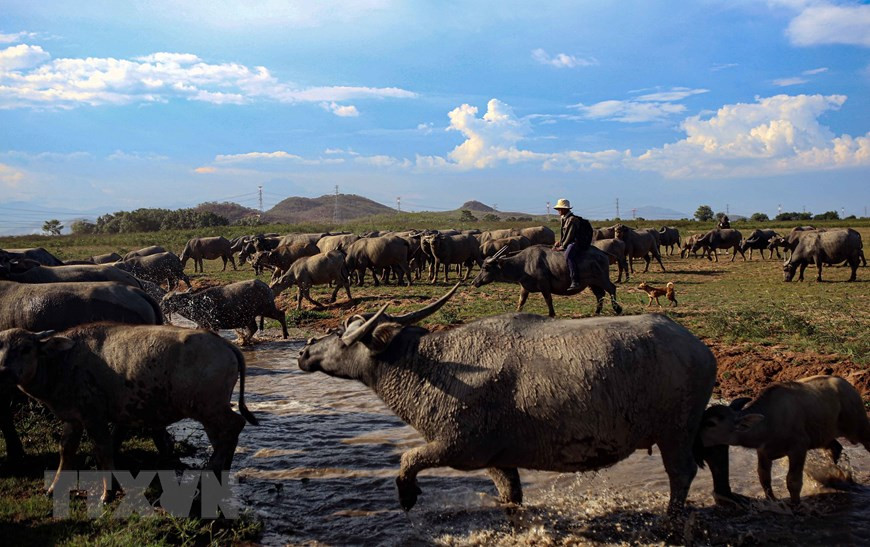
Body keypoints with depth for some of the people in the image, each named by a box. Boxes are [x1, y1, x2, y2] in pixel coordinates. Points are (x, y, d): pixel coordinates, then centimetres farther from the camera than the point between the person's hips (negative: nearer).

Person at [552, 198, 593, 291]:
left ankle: (575, 282, -44)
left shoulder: (572, 219, -13)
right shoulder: (565, 219, 17)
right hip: (570, 243, 11)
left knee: (568, 255, -39)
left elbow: (570, 235, -18)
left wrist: (562, 246, -17)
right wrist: (559, 243, 8)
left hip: (578, 244, -11)